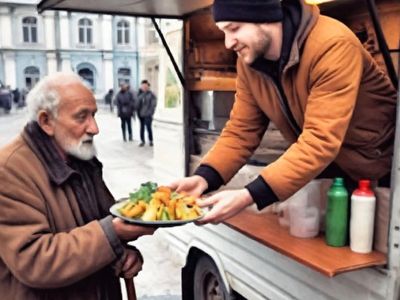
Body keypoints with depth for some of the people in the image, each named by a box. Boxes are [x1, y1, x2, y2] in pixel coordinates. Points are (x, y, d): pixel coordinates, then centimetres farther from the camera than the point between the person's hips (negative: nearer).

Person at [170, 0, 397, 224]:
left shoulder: (333, 45, -32)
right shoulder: (248, 61, -11)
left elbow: (321, 141, -38)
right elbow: (241, 130, -10)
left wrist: (249, 196, -45)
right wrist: (204, 178, -27)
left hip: (379, 172, -4)